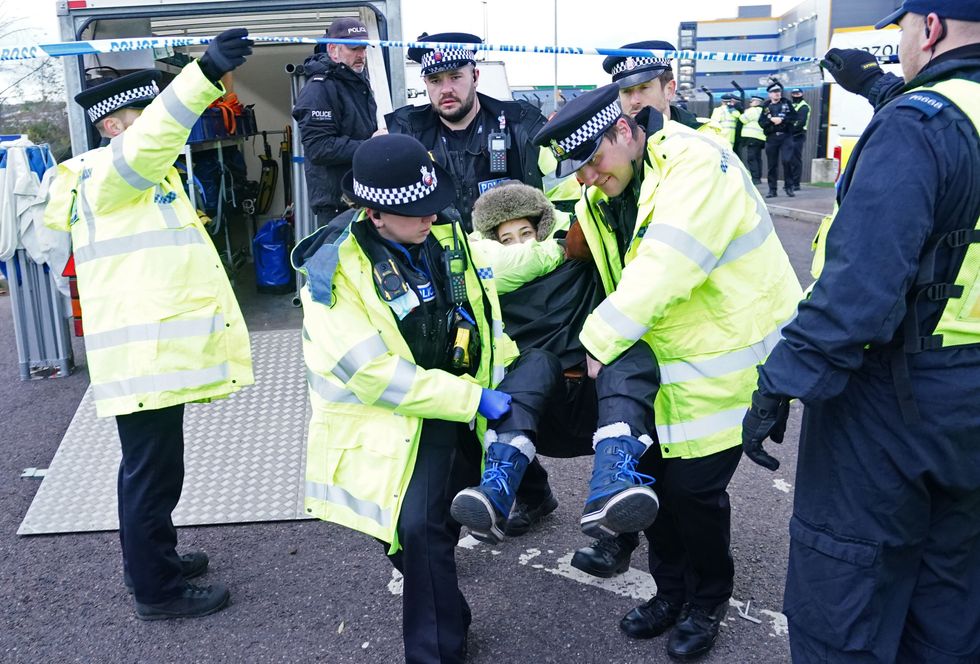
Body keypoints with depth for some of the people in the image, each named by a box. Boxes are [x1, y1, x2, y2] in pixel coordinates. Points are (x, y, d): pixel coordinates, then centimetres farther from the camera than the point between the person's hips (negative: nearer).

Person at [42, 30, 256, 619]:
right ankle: (158, 591, 13)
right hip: (144, 355, -11)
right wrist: (207, 74, -45)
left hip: (154, 350, 11)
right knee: (152, 473, 0)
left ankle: (153, 560, 38)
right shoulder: (107, 171, -11)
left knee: (151, 469, 22)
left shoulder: (138, 183, 23)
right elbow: (147, 141, -33)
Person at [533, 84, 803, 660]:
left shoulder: (697, 166, -23)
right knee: (650, 473, 11)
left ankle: (709, 601, 28)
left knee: (694, 487, 0)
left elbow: (662, 270, -30)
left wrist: (601, 341, -22)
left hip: (725, 358, -7)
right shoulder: (606, 193, 4)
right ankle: (672, 591, 34)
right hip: (663, 360, 8)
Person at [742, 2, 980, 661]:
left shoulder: (915, 125, -18)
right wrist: (880, 86, 40)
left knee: (842, 588, 5)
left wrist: (783, 383, -25)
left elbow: (863, 280, -29)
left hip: (895, 397, -8)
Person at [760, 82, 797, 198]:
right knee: (772, 164, 4)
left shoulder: (786, 103, 7)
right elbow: (761, 122, 1)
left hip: (786, 137, -1)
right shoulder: (766, 106, 9)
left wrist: (782, 119, -12)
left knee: (787, 160, -13)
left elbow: (794, 117, -1)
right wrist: (771, 120, -15)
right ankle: (772, 189, 11)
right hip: (771, 137, 2)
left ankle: (788, 186, 1)